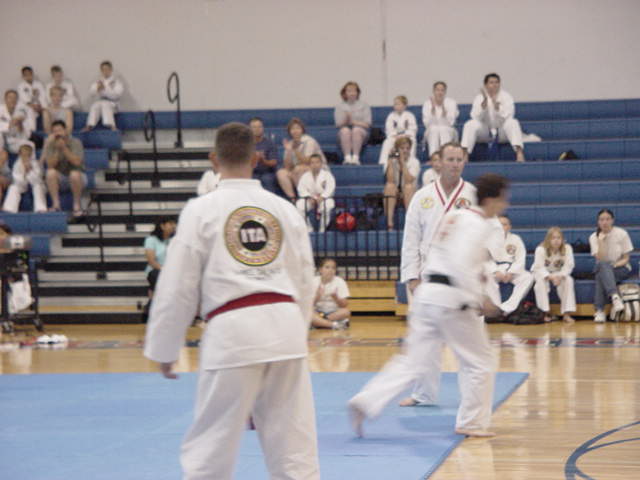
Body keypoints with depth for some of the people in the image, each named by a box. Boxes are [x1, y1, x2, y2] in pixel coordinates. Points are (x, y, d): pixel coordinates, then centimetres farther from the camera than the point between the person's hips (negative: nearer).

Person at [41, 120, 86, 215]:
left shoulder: (75, 142, -11)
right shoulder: (51, 144, -4)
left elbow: (77, 162, -26)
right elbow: (50, 165, -15)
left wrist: (64, 148, -26)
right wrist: (57, 150, -24)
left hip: (77, 177, -2)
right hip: (60, 179, 2)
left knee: (74, 174, -36)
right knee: (50, 172, -28)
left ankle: (77, 205, -21)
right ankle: (56, 205, -27)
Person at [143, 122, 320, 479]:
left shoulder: (201, 211, 0)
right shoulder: (286, 210, 11)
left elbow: (177, 287, 0)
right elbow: (305, 283, 15)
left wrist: (164, 350, 9)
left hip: (233, 331, -4)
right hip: (285, 326, 4)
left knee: (210, 449, 5)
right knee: (294, 443, 10)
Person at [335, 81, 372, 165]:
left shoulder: (364, 106, 12)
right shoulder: (340, 107, 14)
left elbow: (367, 124, 1)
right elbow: (338, 124, 3)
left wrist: (353, 122, -10)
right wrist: (345, 120, -18)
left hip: (361, 133, -1)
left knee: (356, 130, -35)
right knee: (345, 130, -34)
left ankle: (356, 158, -47)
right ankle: (347, 158, -48)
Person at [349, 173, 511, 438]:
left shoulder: (456, 216, 16)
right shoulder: (478, 225, -13)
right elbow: (461, 266, -23)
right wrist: (480, 299, -15)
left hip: (427, 294, 9)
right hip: (452, 300, -8)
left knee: (412, 359, 8)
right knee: (480, 362, 7)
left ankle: (366, 401, -2)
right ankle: (472, 423, 16)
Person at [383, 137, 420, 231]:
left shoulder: (414, 161, -3)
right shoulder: (390, 162, 1)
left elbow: (409, 180, -20)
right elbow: (390, 180, -16)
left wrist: (403, 162, -19)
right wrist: (390, 161, -15)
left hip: (409, 195, -1)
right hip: (393, 193, 1)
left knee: (408, 187, -33)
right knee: (390, 186, -30)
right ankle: (389, 223, -38)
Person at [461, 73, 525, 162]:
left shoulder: (506, 96, -6)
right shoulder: (479, 97, -3)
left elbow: (507, 115, -20)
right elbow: (476, 116, -17)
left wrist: (495, 103, -34)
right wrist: (485, 101, -30)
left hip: (502, 133, -1)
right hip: (485, 133, 1)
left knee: (513, 123, -31)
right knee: (470, 124, -25)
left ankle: (519, 152, -42)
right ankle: (464, 154, -31)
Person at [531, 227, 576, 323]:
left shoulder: (567, 248, -18)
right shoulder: (541, 249, -24)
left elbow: (569, 265, -20)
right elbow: (539, 267, -26)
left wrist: (560, 276, -39)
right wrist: (550, 277, -42)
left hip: (559, 273, 2)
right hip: (541, 272, -2)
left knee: (568, 280, -28)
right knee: (541, 281, -35)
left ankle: (566, 313, -26)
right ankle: (545, 312, -29)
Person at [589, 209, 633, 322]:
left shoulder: (622, 234, -6)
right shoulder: (594, 237, -1)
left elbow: (626, 259, -2)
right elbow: (600, 259, -12)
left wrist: (616, 264, -22)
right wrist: (601, 241, -21)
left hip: (621, 269, -2)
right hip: (602, 269, 2)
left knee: (601, 275, -35)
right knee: (603, 265, -37)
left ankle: (600, 311, -41)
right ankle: (615, 298, -55)